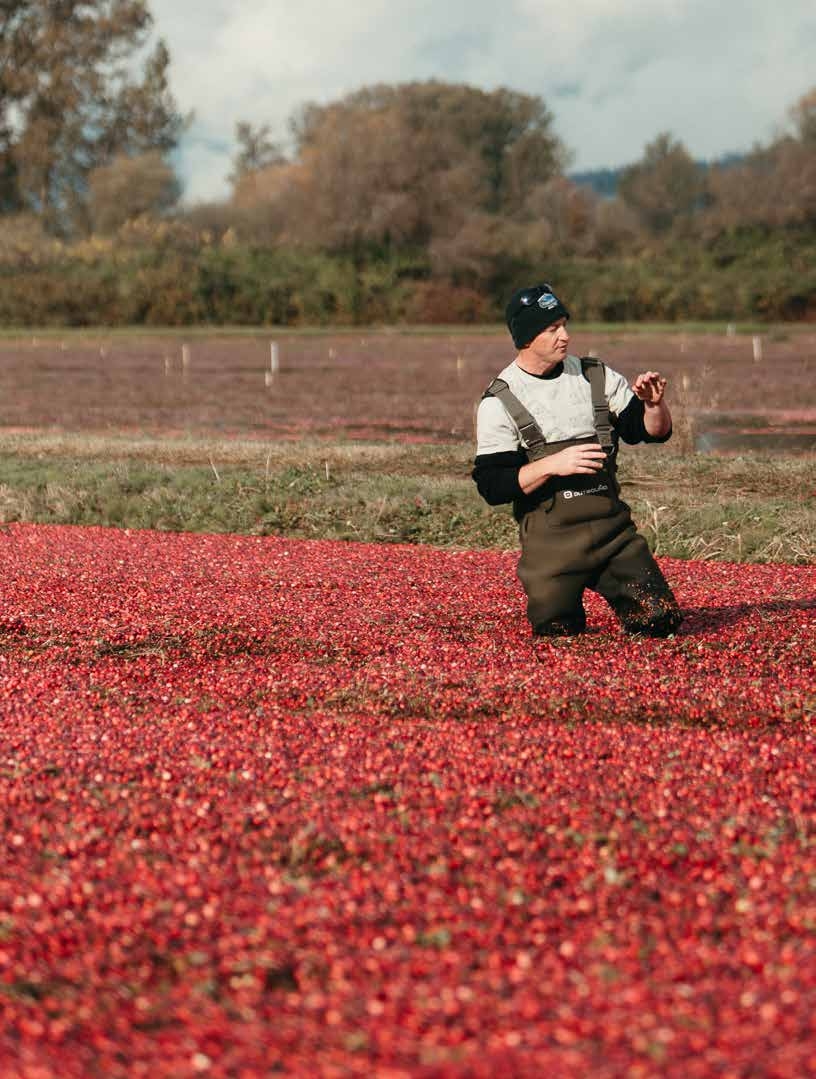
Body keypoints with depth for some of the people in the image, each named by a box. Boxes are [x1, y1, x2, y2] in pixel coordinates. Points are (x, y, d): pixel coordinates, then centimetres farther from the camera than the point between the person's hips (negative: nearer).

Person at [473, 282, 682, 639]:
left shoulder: (596, 377, 7)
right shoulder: (499, 402, -4)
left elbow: (654, 432, 9)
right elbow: (491, 486, -10)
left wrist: (654, 405, -13)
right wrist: (552, 465, -21)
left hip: (613, 528, 2)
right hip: (550, 539, -2)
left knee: (661, 620, -8)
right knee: (556, 629, -7)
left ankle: (613, 590, 24)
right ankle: (567, 595, 27)